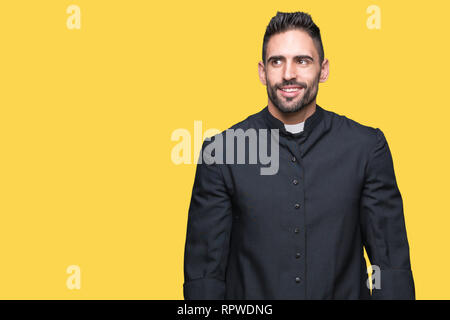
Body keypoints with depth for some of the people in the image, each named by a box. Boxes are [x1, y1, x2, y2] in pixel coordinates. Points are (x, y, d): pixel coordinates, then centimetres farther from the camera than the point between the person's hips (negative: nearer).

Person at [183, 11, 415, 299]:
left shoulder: (367, 147, -6)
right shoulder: (220, 152, -9)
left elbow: (391, 259, -5)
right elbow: (205, 267, -7)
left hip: (345, 292, 1)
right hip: (250, 293, 0)